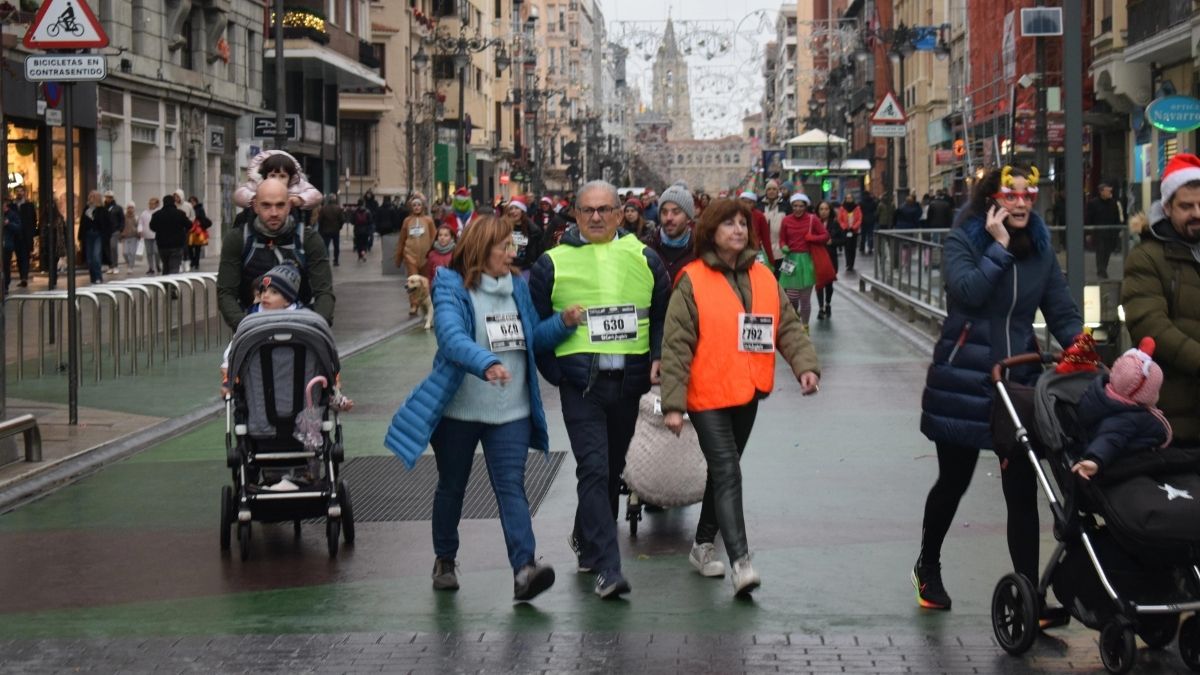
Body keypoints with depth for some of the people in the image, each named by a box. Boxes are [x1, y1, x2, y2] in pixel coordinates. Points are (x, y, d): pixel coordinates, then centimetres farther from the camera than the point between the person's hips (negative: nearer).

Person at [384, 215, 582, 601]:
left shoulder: (517, 287, 9)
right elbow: (452, 337, -25)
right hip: (459, 409, -3)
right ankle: (445, 560, 34)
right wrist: (487, 363, -42)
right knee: (452, 486, 14)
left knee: (511, 487, -11)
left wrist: (563, 322, -4)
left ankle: (524, 569, -24)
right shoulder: (453, 287, -8)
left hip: (511, 412, 3)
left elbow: (533, 338, 15)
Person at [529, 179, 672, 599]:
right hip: (581, 384, -3)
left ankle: (586, 539, 38)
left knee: (613, 469, 15)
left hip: (629, 381, 4)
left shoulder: (643, 259, 8)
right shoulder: (553, 263, 1)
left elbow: (663, 314, 13)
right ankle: (607, 568, -15)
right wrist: (556, 374, -3)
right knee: (594, 469, -13)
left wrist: (658, 357, -3)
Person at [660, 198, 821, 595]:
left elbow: (787, 327, 9)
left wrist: (805, 364, -10)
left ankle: (704, 545, 33)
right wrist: (673, 404, -15)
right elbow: (676, 345, -11)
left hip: (747, 394, 6)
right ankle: (740, 562, -18)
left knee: (723, 472, 17)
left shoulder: (763, 278, 7)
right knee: (727, 473, -13)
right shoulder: (692, 281, -9)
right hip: (708, 396, -6)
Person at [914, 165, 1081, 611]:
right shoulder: (962, 242, -6)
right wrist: (999, 247, -20)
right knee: (953, 480, 12)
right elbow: (969, 291, -24)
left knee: (1022, 489, -2)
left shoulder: (1040, 249, 6)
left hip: (1020, 380, 3)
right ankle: (927, 567, 36)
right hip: (963, 380, -3)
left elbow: (1062, 313, 4)